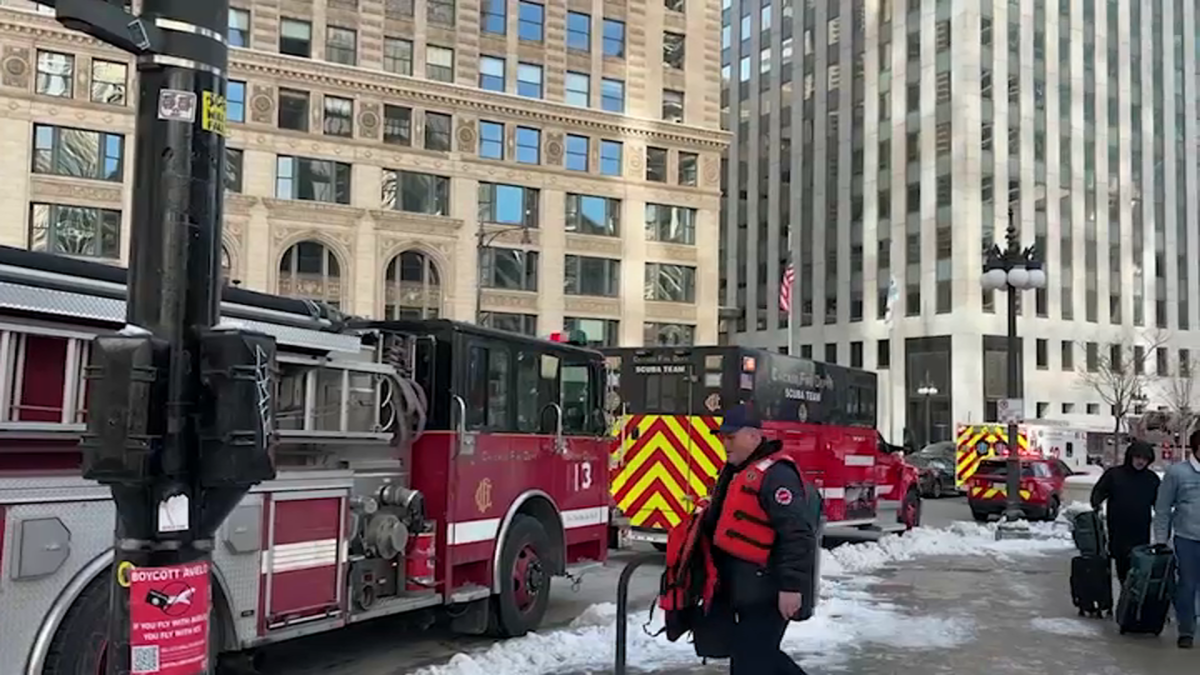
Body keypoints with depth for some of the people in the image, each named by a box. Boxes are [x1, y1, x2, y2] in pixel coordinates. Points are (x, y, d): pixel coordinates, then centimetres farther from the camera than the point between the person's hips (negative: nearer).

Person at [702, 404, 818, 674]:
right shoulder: (734, 471, 13)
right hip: (743, 589, 10)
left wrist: (791, 586, -27)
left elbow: (797, 534, -25)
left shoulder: (775, 474, -19)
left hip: (766, 592, -10)